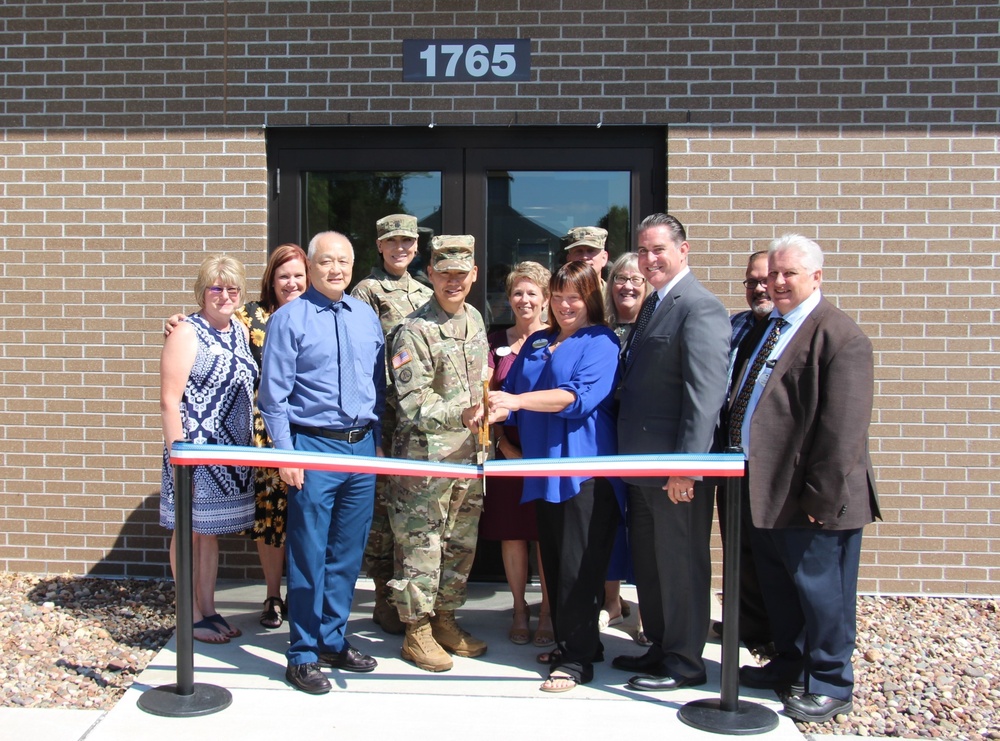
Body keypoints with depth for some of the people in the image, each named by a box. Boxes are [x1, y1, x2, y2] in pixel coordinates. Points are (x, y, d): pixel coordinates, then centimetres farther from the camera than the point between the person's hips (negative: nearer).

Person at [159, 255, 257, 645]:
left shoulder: (241, 331, 10)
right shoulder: (187, 334, -10)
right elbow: (169, 401, -13)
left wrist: (249, 448, 12)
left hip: (232, 452, 7)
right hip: (196, 450, -6)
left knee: (211, 531, 15)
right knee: (190, 531, 5)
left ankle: (209, 610, 25)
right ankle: (192, 616, 17)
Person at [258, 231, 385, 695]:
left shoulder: (367, 317, 12)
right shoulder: (289, 319, -4)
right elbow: (274, 395, -6)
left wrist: (377, 441, 11)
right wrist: (285, 454, -11)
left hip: (362, 446, 5)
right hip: (314, 448, -5)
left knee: (348, 553, 12)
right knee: (309, 555, 1)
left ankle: (334, 640, 27)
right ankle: (303, 654, 14)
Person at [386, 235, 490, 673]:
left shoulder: (475, 319, 10)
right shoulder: (415, 331, -13)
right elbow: (411, 404, -18)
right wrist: (459, 415, -30)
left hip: (469, 452, 7)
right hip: (426, 454, -7)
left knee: (461, 542, 15)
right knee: (421, 543, 1)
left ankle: (445, 620, 30)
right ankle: (417, 631, 15)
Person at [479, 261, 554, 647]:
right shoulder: (496, 341, 9)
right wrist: (503, 443, -5)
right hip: (509, 449, 2)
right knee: (511, 531, 6)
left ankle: (547, 612, 15)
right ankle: (519, 610, 20)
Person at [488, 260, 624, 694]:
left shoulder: (601, 341, -1)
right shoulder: (537, 342, 18)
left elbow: (581, 396, -16)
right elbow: (512, 390, 15)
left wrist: (517, 401, -24)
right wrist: (494, 407, -8)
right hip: (543, 468, 7)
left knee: (578, 566, -5)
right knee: (553, 561, 11)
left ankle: (578, 659, 2)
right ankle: (570, 641, 24)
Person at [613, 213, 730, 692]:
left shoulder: (700, 308, -14)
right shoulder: (651, 307, 15)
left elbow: (706, 395, -21)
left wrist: (686, 467, -24)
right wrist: (629, 453, 14)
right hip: (642, 462, 9)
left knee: (681, 563, 4)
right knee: (648, 562, 18)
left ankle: (684, 662, 18)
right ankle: (660, 647, 33)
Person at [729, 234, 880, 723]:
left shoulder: (841, 338, -15)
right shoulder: (763, 331, 13)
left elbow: (843, 429, -20)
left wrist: (821, 498, -21)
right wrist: (741, 471, 13)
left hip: (808, 498, -8)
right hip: (764, 489, 9)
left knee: (819, 589, 6)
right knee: (778, 587, 20)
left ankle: (829, 685, 22)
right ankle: (791, 665, 37)